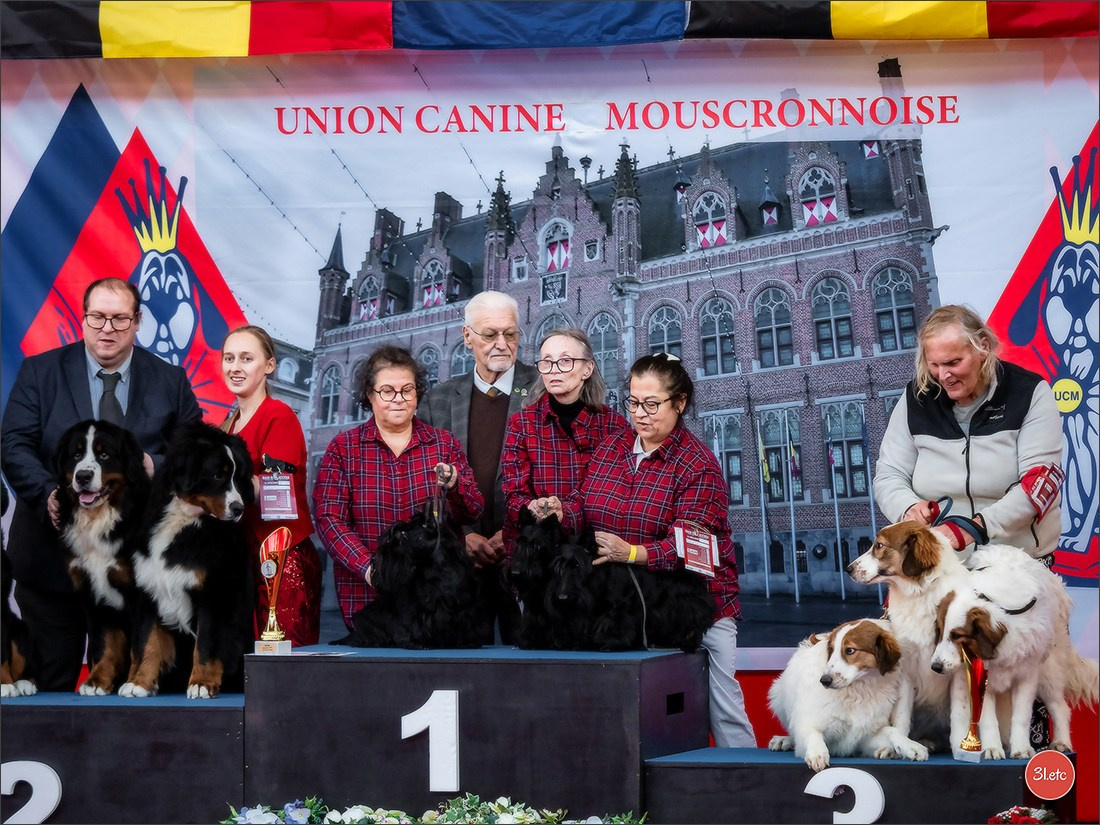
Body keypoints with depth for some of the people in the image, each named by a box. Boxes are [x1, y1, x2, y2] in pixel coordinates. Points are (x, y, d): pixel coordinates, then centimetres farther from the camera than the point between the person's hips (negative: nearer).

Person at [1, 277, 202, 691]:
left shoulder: (170, 381, 6)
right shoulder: (39, 372, 4)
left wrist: (156, 467, -15)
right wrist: (48, 494, -21)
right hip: (52, 554, 0)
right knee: (50, 683, 6)